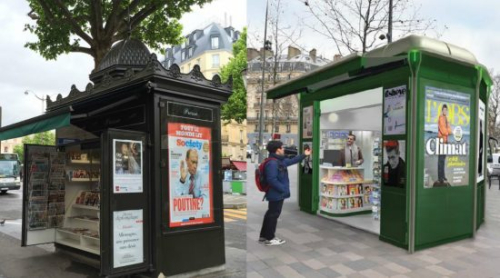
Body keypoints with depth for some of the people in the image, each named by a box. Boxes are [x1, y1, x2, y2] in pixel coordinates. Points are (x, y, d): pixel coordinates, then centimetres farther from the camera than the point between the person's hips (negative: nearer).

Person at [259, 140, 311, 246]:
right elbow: (272, 180, -30)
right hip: (276, 194, -11)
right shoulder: (272, 163, -25)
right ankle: (270, 238, 14)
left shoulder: (280, 160, 9)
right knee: (273, 214, 1)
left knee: (270, 214, 17)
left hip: (277, 194, 11)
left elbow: (291, 161, 24)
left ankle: (264, 236, 28)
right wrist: (283, 189, -24)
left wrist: (304, 155, 24)